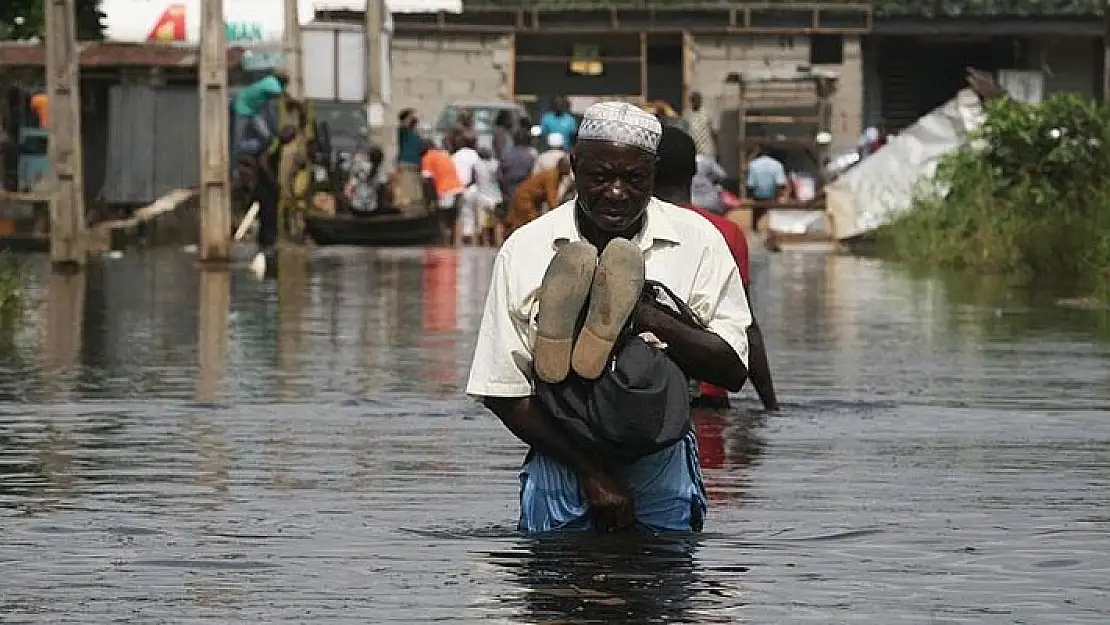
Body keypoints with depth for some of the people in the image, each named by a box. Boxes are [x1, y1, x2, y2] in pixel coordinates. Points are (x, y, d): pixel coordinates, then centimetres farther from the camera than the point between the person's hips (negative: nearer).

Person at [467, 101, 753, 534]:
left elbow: (732, 369, -6)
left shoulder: (697, 242, 0)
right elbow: (502, 393, -4)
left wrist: (644, 315, -21)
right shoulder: (524, 250, -2)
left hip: (661, 462, 0)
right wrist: (591, 472, -14)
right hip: (563, 461, 0)